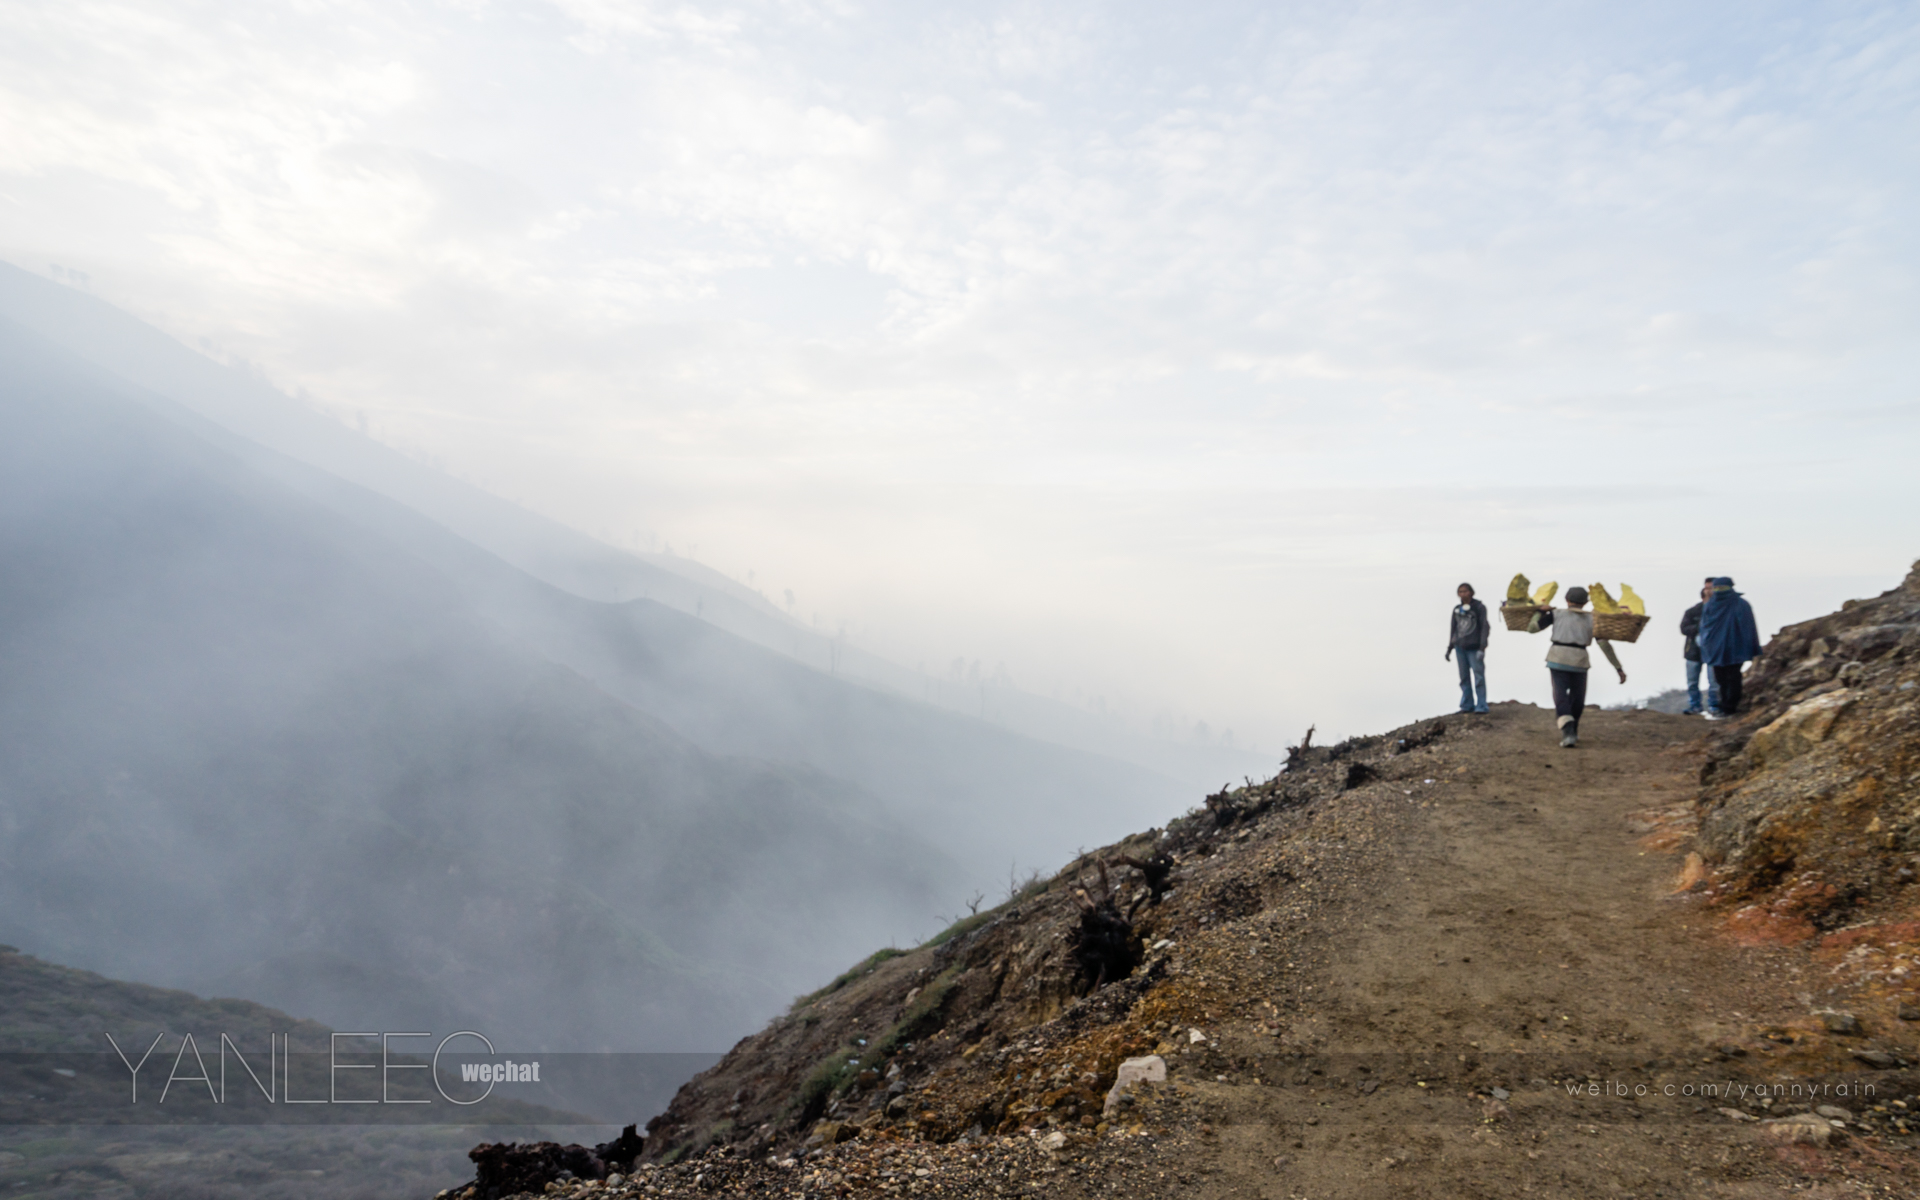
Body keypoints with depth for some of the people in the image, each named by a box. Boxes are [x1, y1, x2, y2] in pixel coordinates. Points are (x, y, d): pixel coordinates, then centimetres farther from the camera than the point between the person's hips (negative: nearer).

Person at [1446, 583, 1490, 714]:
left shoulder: (1479, 607, -2)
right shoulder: (1457, 609, 13)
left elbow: (1484, 628, -6)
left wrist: (1482, 647, -13)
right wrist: (1450, 648, 16)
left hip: (1474, 648, -5)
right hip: (1460, 647, 5)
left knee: (1478, 676, -6)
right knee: (1464, 677, 8)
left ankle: (1481, 706, -4)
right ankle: (1467, 705, 13)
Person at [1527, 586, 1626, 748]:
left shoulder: (1556, 614, 8)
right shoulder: (1591, 619, 11)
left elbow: (1531, 628, 4)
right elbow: (1605, 645, 3)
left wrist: (1540, 612, 20)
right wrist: (1619, 668, 5)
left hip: (1558, 658, -1)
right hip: (1579, 660, 1)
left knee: (1561, 698, -3)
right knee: (1577, 698, 20)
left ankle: (1568, 734, -23)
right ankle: (1572, 733, 30)